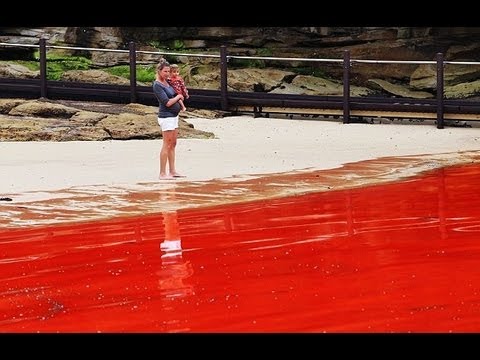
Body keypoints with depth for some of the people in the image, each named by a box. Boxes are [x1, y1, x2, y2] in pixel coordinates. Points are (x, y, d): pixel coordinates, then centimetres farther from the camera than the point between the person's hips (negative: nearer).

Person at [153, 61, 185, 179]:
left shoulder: (166, 82, 11)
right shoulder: (157, 85, -15)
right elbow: (167, 102, -19)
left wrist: (180, 99, 3)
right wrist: (178, 97, -4)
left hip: (174, 116, 9)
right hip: (166, 116, -9)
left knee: (173, 144, 12)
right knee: (167, 145, -7)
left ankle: (172, 171, 18)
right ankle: (162, 173, -4)